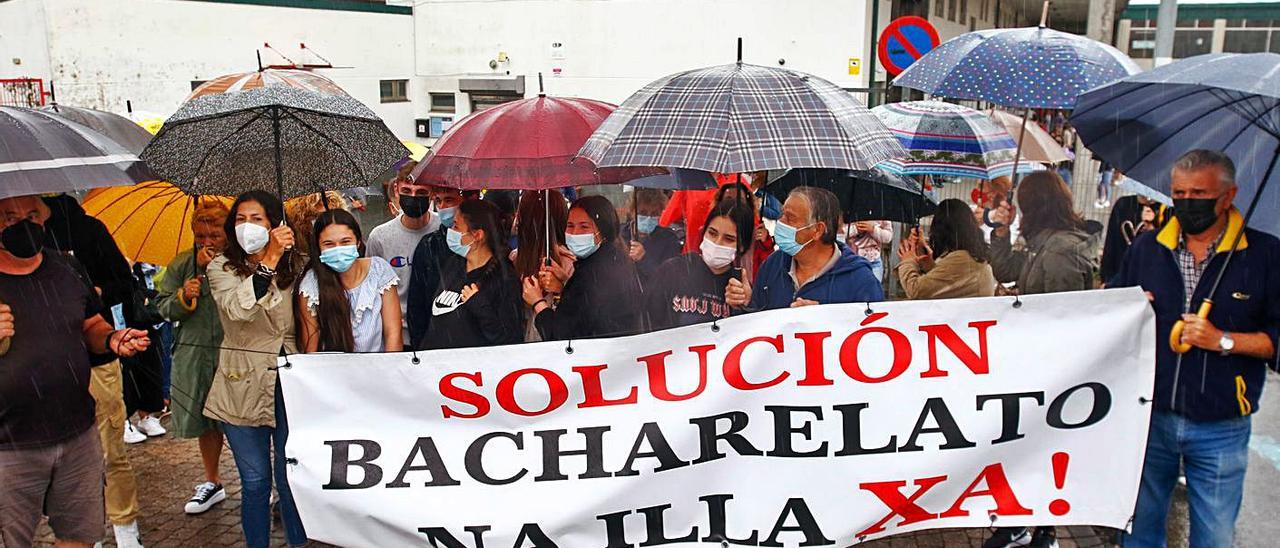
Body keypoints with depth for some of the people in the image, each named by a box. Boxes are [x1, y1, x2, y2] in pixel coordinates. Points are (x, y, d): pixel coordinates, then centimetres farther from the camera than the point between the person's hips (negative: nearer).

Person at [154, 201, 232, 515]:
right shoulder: (181, 265, 7)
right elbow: (163, 308, 9)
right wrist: (183, 297, -11)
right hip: (195, 353, 5)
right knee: (206, 421, 18)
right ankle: (212, 483, 37)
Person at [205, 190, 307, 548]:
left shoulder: (296, 266, 4)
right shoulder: (221, 268, -3)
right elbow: (237, 309, -24)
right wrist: (270, 260, -29)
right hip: (243, 386, -1)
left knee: (292, 477, 9)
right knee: (255, 480, 8)